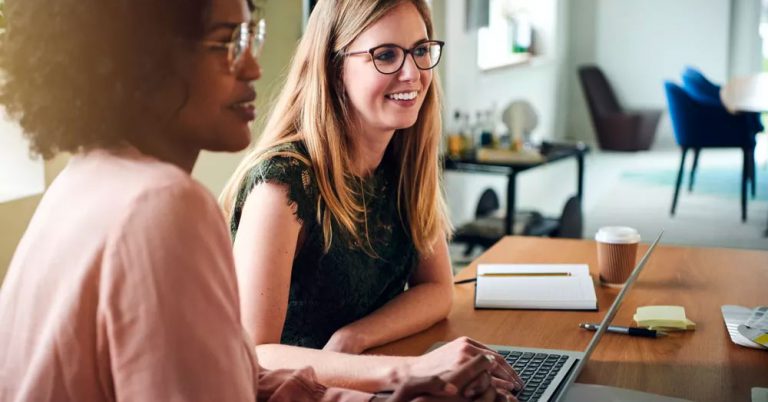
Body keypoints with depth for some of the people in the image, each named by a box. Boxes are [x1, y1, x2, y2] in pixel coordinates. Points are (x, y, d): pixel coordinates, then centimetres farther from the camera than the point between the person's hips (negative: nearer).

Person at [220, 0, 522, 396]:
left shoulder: (407, 160, -2)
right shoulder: (284, 180, -21)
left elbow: (437, 289, 3)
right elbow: (250, 357, -26)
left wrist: (352, 338, -15)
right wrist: (413, 367, -35)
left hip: (367, 384, 7)